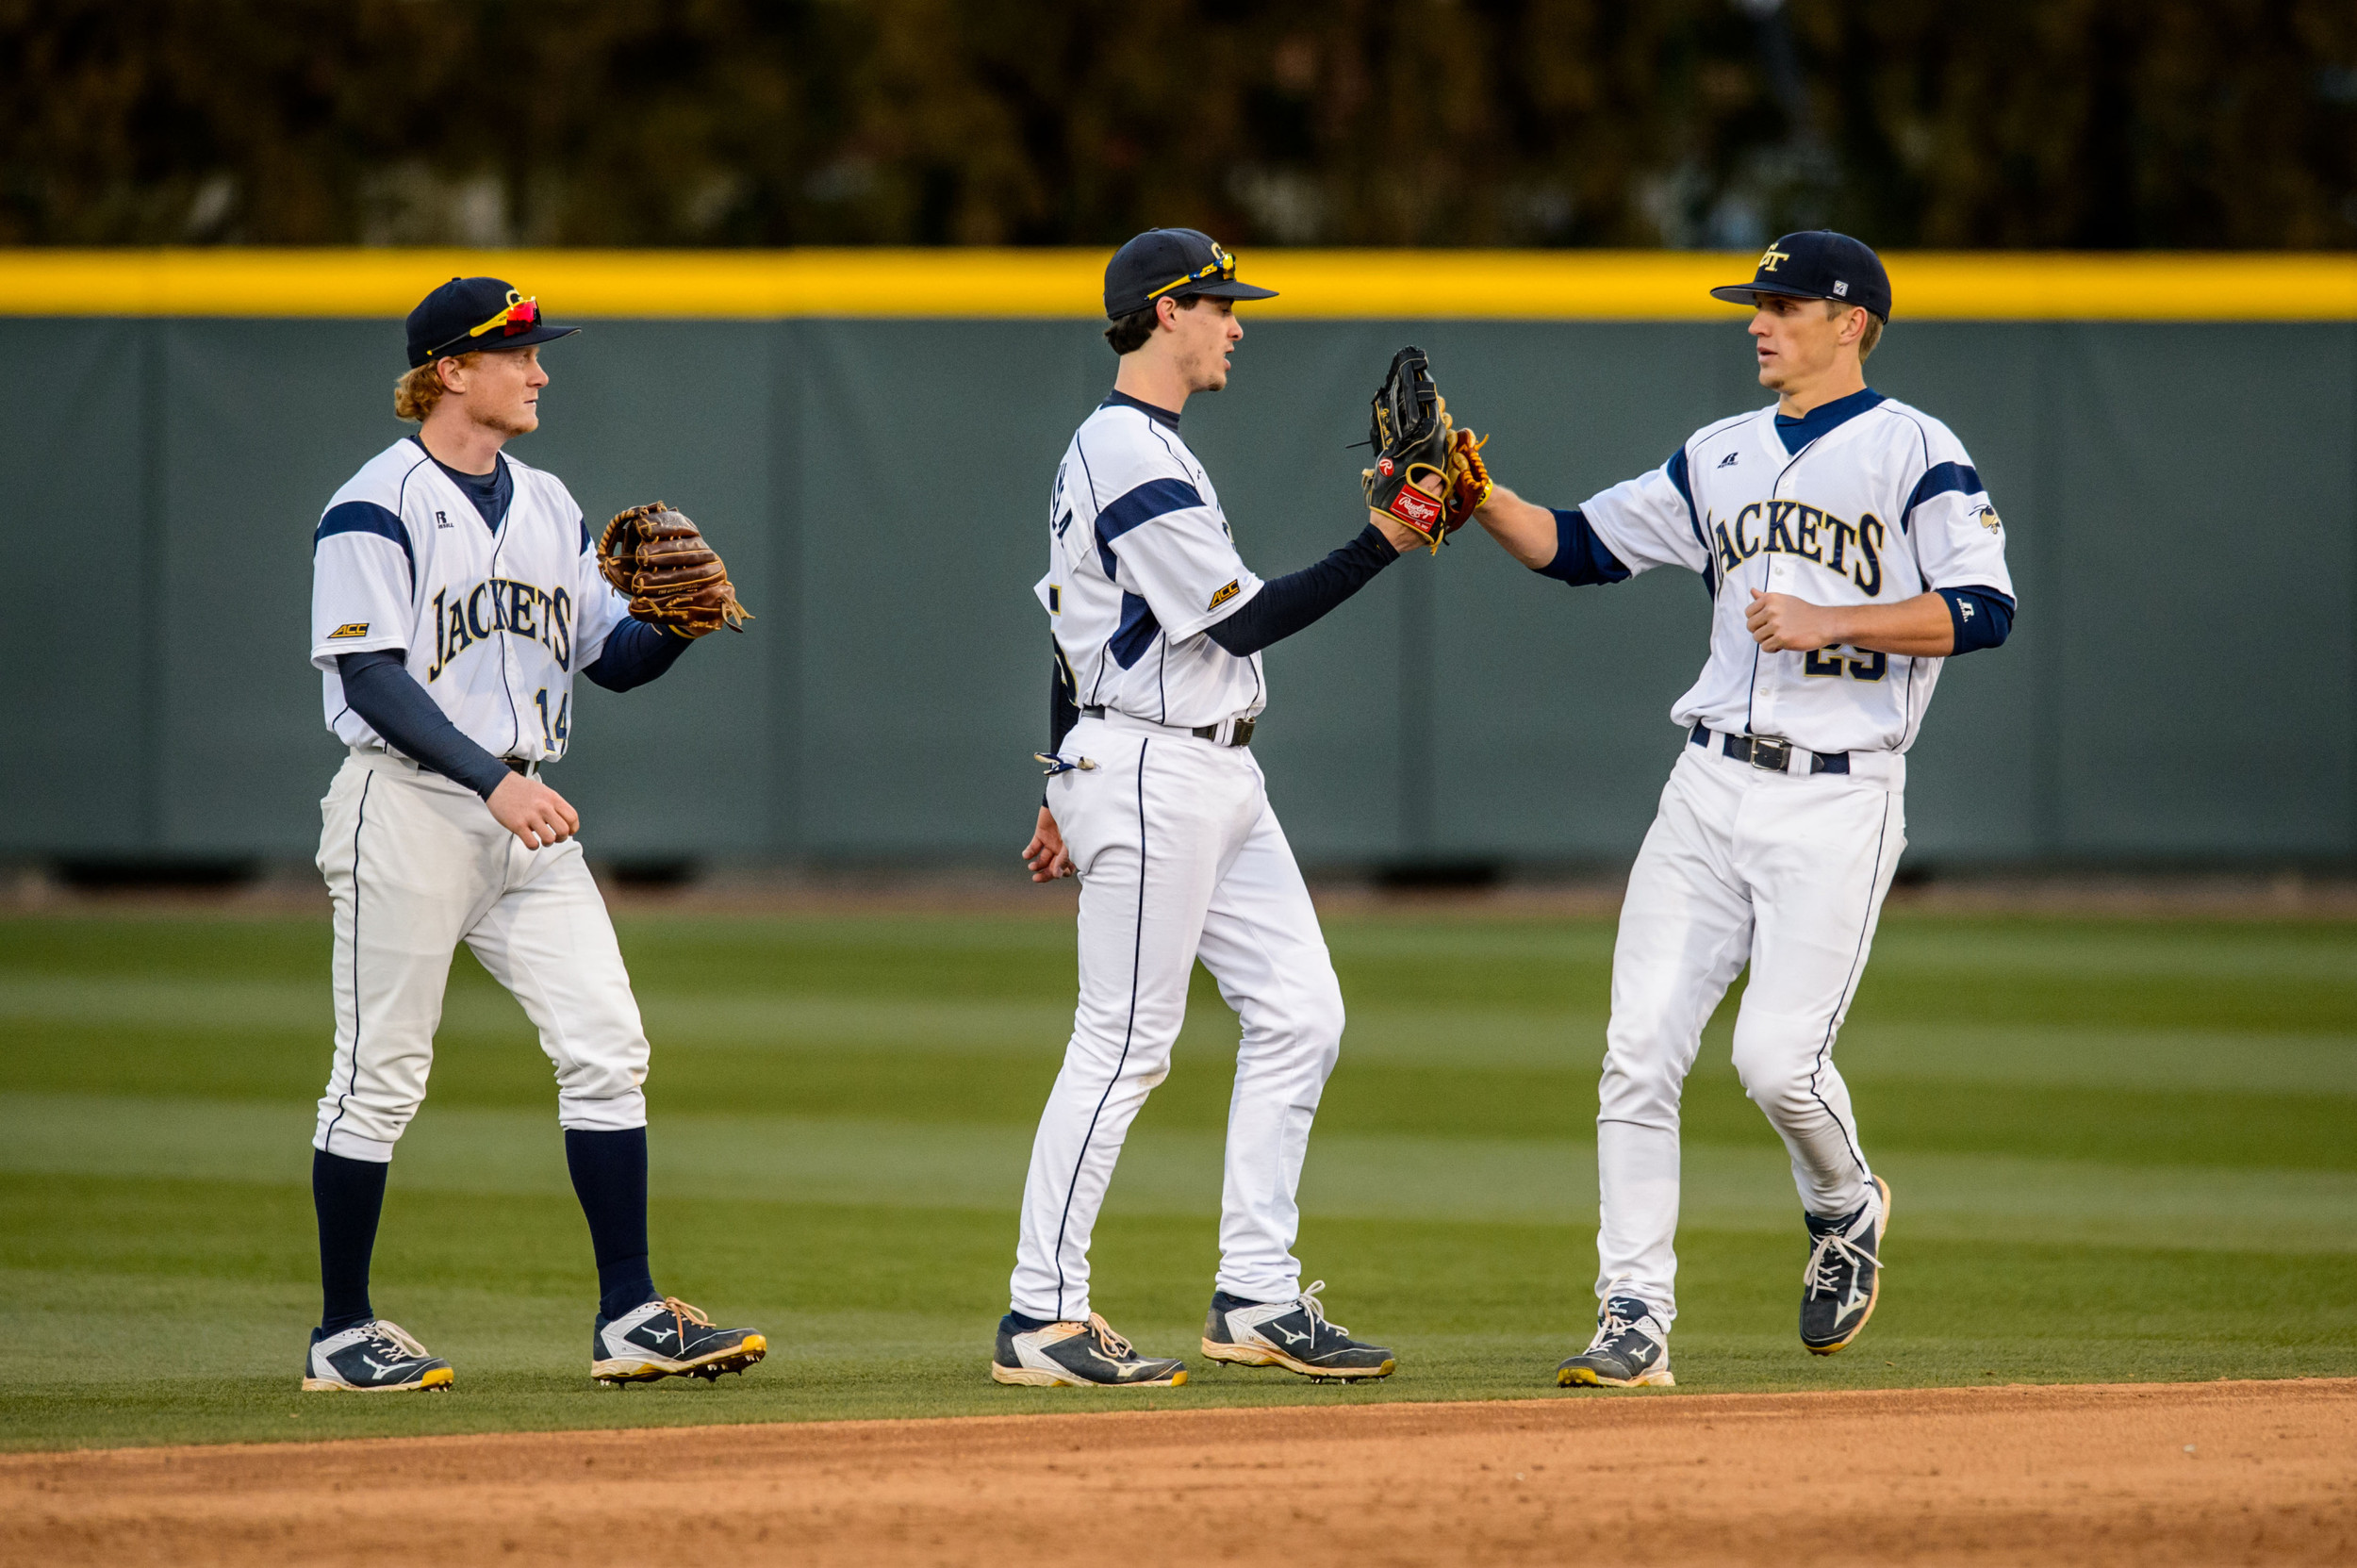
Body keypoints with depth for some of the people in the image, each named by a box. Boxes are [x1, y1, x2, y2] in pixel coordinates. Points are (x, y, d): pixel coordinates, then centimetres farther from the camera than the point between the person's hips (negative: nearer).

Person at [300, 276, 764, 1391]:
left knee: (605, 1047, -3)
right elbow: (372, 680, -17)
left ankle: (629, 1317, -2)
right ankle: (342, 1335, 7)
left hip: (524, 814, 7)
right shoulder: (377, 508, -9)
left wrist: (678, 623, -6)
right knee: (380, 1077, -1)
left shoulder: (547, 506, 15)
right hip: (410, 808, -7)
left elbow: (612, 658, 16)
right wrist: (493, 779, -25)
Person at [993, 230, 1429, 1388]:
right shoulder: (1133, 461, -16)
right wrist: (1382, 545, -21)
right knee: (1125, 1043, -8)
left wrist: (1069, 783, 25)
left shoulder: (1117, 449, 17)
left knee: (1298, 1013, 6)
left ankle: (1255, 1300, 9)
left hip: (1216, 778, 11)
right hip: (1150, 778, -11)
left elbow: (1075, 621, 22)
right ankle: (1040, 1317, -4)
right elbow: (1241, 621, -20)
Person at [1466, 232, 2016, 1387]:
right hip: (1711, 788, 6)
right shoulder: (1720, 458, 17)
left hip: (1837, 800, -6)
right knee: (1639, 1051, -5)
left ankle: (1846, 1211, 19)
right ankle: (1635, 1321, -2)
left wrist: (1829, 621, -18)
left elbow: (1981, 609, -12)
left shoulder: (1913, 451, -2)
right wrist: (1478, 497, 0)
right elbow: (1577, 547, 16)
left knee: (1777, 1055, -14)